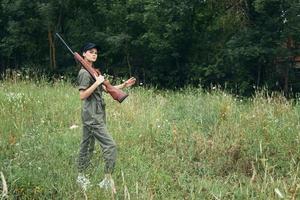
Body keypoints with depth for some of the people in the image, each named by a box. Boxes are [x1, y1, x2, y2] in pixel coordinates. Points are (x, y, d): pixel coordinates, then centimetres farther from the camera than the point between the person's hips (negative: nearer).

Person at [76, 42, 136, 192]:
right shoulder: (84, 73, -12)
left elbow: (105, 89, 18)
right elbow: (82, 95, -20)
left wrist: (123, 85, 10)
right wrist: (96, 82, -22)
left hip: (95, 115, 10)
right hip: (92, 116, -10)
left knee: (87, 146, 16)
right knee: (110, 146, -13)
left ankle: (81, 177, 25)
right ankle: (108, 181, -9)